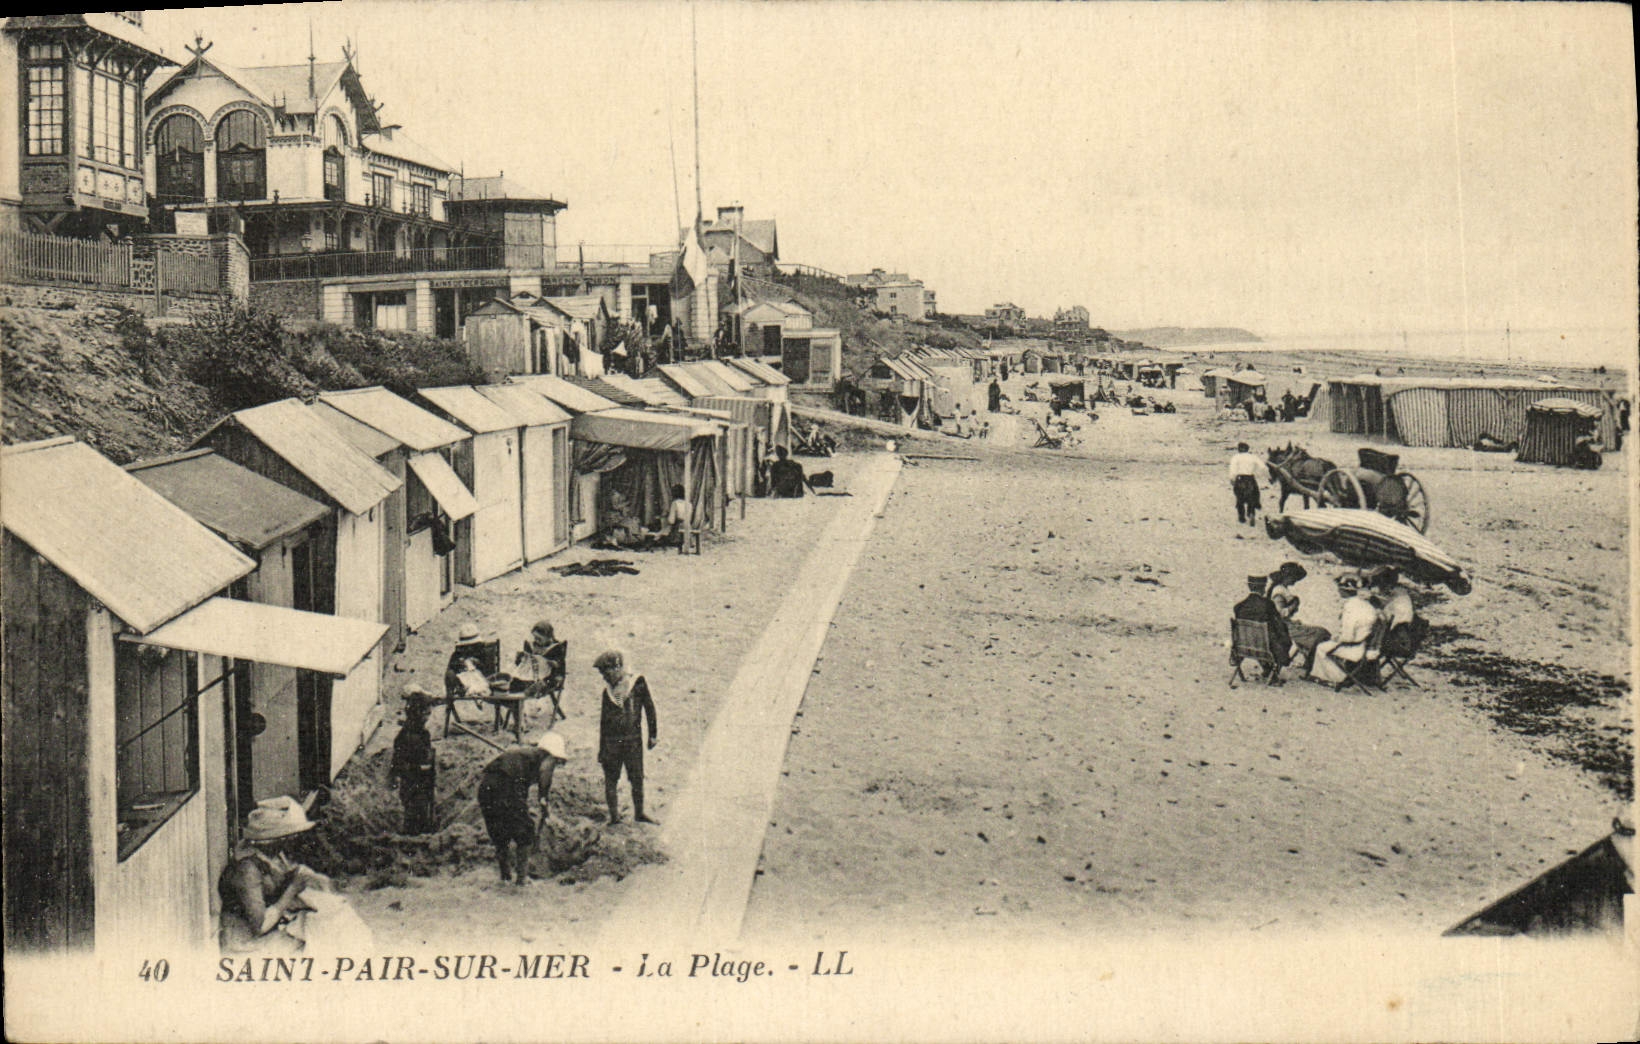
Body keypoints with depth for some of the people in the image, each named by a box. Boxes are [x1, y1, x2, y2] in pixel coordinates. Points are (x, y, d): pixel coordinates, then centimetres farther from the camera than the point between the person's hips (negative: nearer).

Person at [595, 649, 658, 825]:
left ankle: (639, 813, 15)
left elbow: (649, 707, 2)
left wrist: (652, 735, 0)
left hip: (633, 739, -2)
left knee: (637, 779, 2)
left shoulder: (638, 682, -1)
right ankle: (614, 816, 8)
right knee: (611, 779, 2)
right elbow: (603, 720, 14)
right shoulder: (608, 690, 9)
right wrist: (601, 749, 13)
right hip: (611, 742, 2)